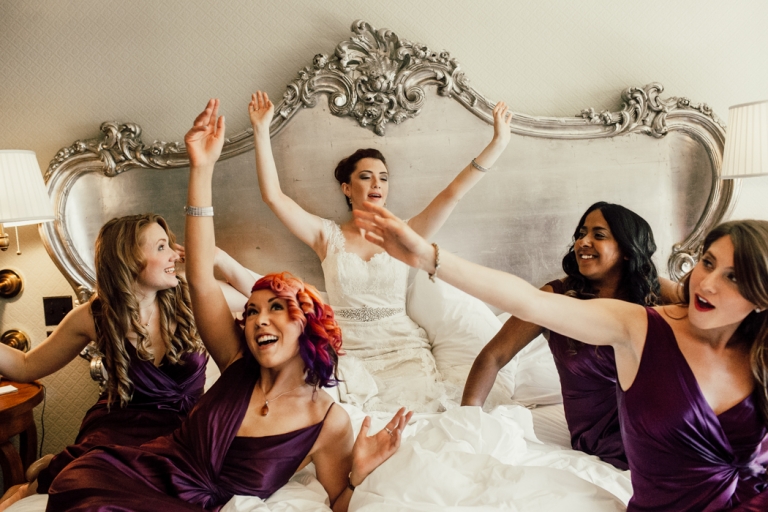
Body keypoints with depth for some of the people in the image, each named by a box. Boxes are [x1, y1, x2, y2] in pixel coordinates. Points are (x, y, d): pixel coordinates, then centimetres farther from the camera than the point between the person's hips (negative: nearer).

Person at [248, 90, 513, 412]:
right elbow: (273, 196, -3)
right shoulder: (329, 236, 5)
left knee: (414, 413, -25)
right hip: (347, 351, 0)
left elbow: (452, 194, -2)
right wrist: (261, 132, -8)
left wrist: (498, 143, -10)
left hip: (402, 349, 1)